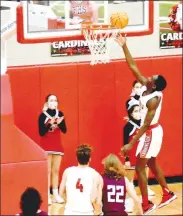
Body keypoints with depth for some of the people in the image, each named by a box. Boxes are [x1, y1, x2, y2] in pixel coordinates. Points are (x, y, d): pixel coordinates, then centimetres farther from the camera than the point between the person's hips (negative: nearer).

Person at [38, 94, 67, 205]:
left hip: (57, 145, 5)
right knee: (48, 170, -7)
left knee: (56, 170, 8)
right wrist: (49, 124, -26)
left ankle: (56, 194, 12)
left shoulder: (60, 114, 3)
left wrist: (60, 123, -18)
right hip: (46, 146, -4)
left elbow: (64, 130, 0)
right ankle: (47, 196, -6)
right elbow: (41, 132, -14)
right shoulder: (43, 115, -9)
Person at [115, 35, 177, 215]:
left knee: (139, 168, -5)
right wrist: (124, 47, -6)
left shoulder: (153, 99, -27)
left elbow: (146, 124, -29)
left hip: (151, 133, -9)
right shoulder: (146, 87, -5)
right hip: (152, 132, 9)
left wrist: (131, 143, -30)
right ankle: (167, 194, 34)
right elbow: (133, 67, 0)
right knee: (152, 164, 22)